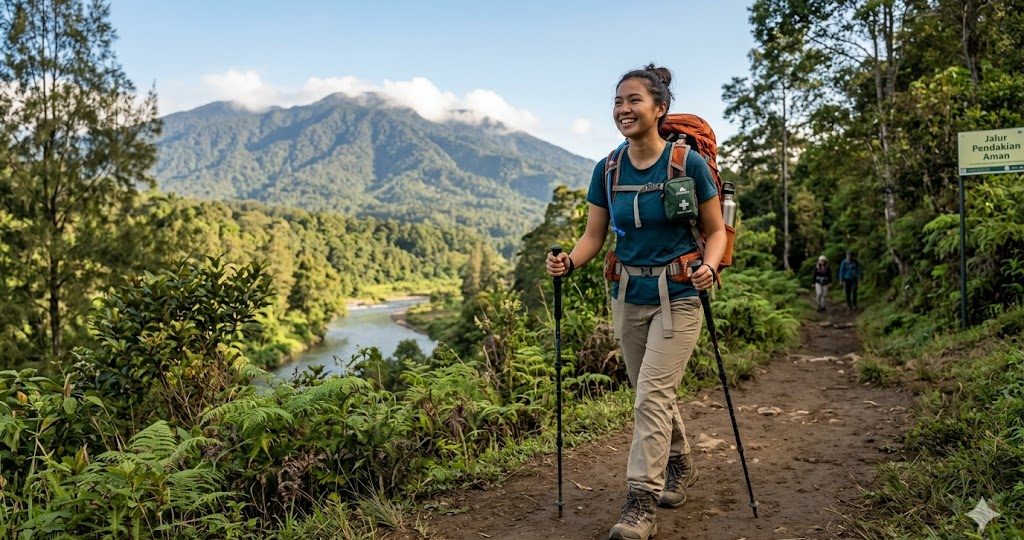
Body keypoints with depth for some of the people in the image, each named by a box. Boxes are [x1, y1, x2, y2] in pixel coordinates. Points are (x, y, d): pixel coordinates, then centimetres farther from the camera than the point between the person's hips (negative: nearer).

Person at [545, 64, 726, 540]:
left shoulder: (688, 163, -11)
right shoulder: (607, 170, 0)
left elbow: (716, 231, -4)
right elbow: (594, 235, 3)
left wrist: (708, 267, -24)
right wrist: (569, 262, -17)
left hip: (676, 296, -5)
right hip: (627, 295, 5)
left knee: (651, 396, -11)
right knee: (654, 393, 17)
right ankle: (680, 465, 41)